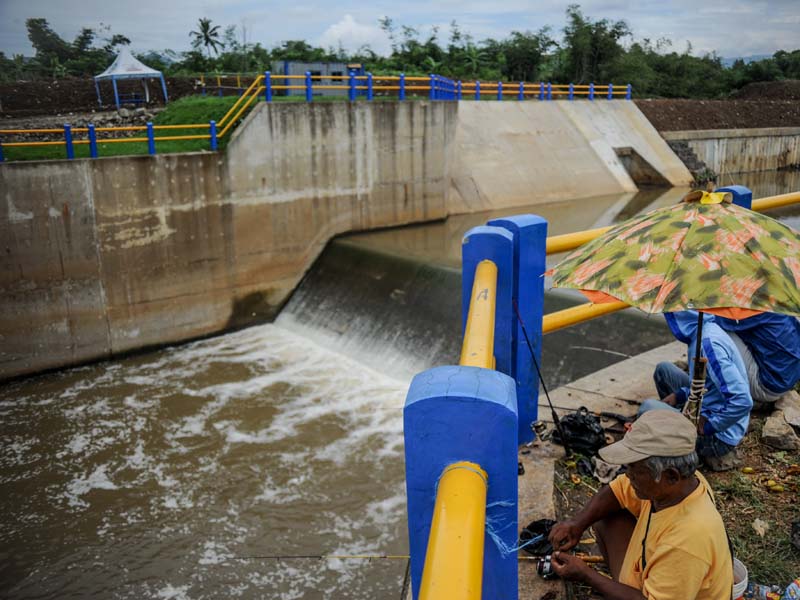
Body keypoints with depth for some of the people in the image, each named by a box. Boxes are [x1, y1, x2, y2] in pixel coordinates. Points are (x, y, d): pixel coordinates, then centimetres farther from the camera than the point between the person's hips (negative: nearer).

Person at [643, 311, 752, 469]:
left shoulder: (708, 343, -29)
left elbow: (742, 401, -33)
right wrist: (679, 395, 4)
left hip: (718, 435, -9)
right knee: (663, 369, 10)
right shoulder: (707, 329, 1)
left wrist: (708, 425, -21)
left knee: (648, 408, -19)